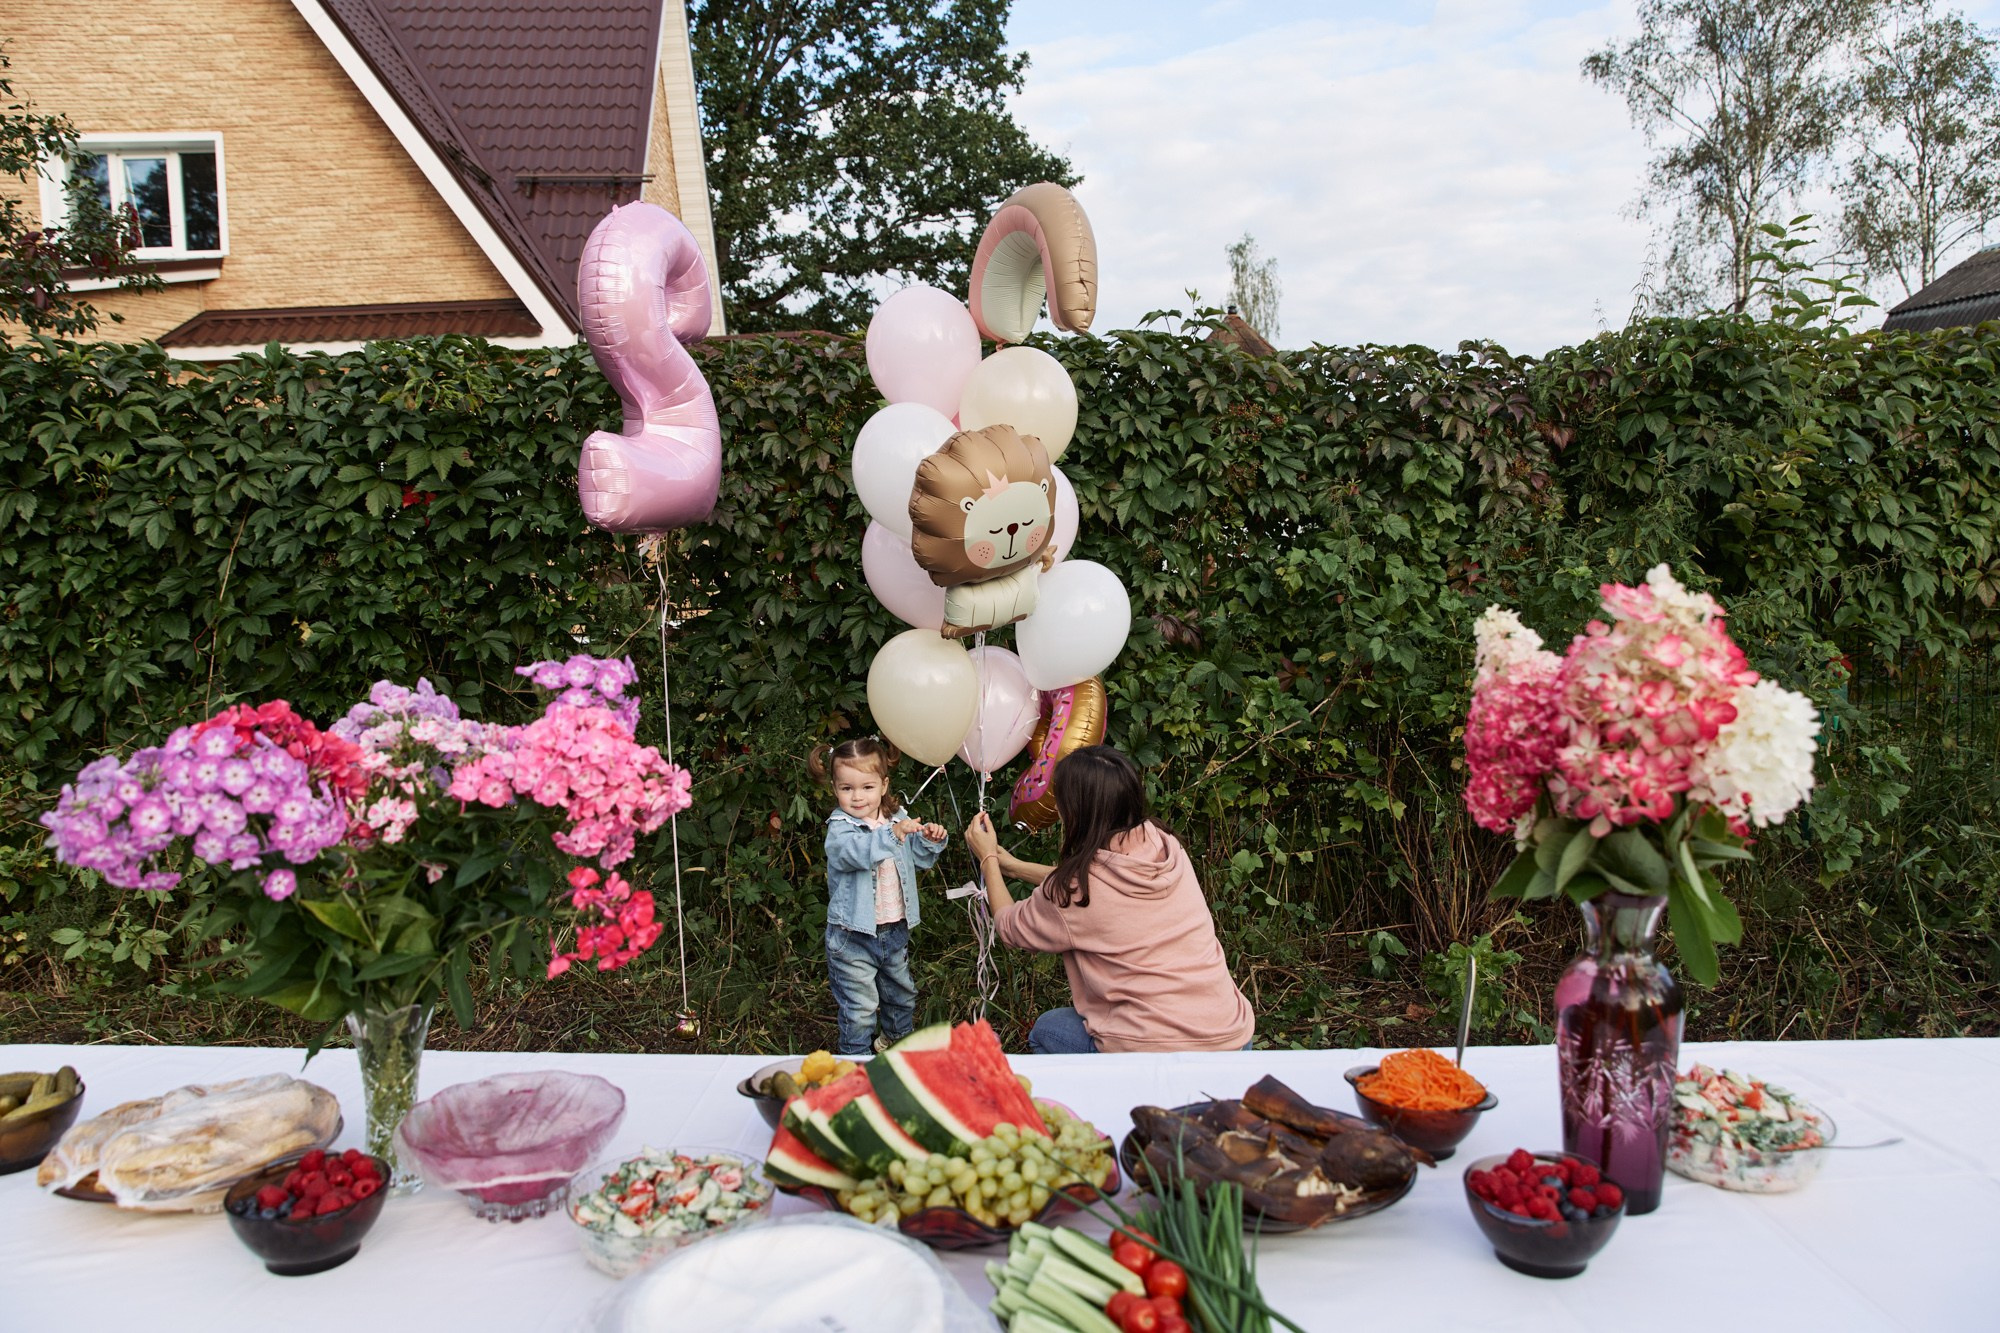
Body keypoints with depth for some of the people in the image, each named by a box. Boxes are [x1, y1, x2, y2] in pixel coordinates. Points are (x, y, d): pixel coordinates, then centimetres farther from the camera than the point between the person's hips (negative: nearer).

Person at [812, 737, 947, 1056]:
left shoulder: (897, 818, 1)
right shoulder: (839, 828, -17)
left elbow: (919, 859, 11)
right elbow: (857, 851, -39)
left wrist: (930, 841, -9)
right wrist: (891, 835, -54)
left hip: (895, 930, 6)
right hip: (853, 936, -6)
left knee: (901, 993, 25)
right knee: (860, 1008, 0)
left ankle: (896, 1036, 49)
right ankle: (856, 1056, 20)